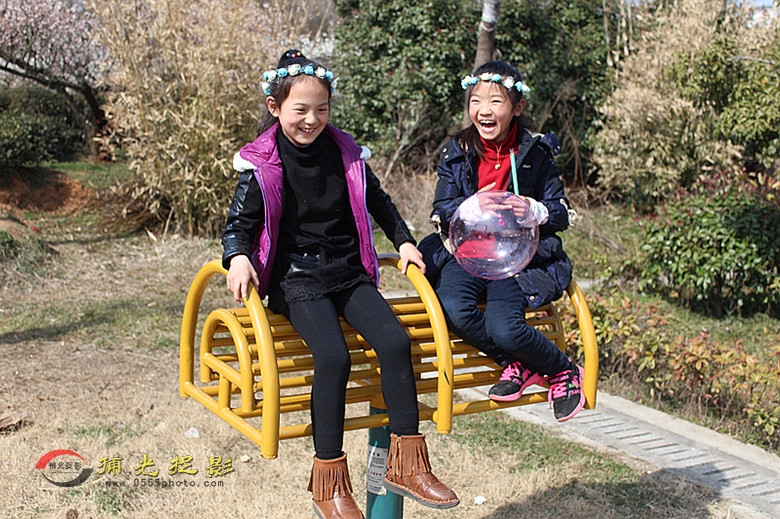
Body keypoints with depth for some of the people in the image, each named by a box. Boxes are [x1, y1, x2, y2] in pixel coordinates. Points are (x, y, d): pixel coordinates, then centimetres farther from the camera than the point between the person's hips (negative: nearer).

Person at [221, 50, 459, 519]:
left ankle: (407, 463, -8)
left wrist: (404, 241, 14)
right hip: (297, 280, -4)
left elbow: (377, 202, 22)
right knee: (333, 356, -28)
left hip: (349, 274, 4)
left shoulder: (345, 153, 8)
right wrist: (239, 258, -19)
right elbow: (239, 224, 0)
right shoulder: (261, 164, -2)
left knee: (396, 341, -19)